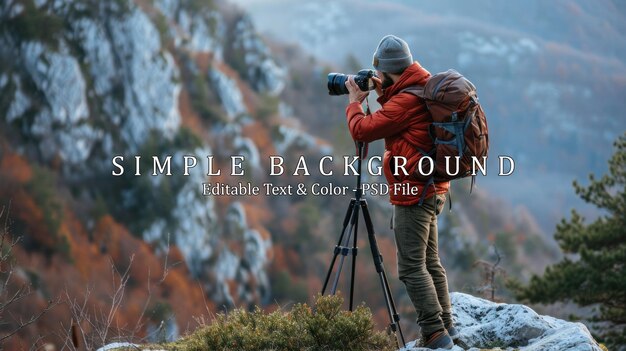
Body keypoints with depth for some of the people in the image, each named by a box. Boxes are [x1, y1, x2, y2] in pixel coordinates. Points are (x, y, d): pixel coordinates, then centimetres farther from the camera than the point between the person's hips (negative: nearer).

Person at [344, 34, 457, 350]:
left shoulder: (406, 100, -19)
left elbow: (363, 130, -17)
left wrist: (355, 101, 0)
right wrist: (383, 96, 13)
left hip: (413, 192, -10)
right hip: (431, 189, 10)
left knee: (411, 268, -7)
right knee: (430, 262, 17)